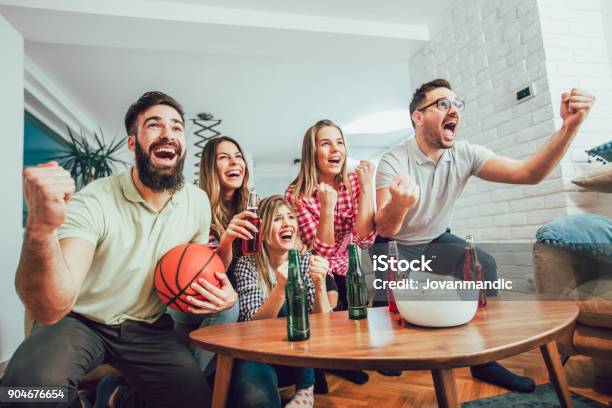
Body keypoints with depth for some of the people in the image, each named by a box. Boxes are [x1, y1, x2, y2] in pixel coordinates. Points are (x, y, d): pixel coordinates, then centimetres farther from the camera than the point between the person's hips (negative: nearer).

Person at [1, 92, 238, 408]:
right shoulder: (93, 202, -22)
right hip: (80, 321, -3)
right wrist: (40, 228, -52)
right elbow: (49, 310, -33)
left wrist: (223, 294, -14)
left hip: (149, 328, 4)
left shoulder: (198, 201, -8)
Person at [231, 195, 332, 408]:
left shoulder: (306, 261, -6)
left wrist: (320, 285, -30)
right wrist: (281, 288, -35)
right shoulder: (247, 265, -11)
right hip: (258, 358, -4)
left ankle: (306, 390, -10)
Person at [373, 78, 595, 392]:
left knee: (483, 266, -19)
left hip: (436, 241, 4)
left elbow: (529, 172, -21)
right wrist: (397, 205, -57)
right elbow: (383, 229, -33)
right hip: (396, 246, -4)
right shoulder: (394, 161, -24)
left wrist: (569, 126, -36)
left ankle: (482, 359, 0)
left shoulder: (465, 155, -11)